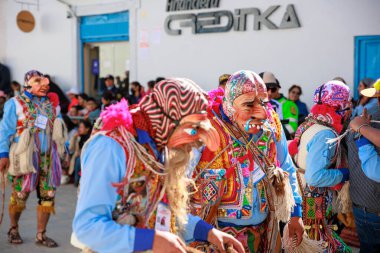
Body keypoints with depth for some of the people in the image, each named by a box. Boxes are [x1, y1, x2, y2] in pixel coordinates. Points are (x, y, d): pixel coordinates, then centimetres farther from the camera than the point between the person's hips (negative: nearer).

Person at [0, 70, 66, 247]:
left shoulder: (50, 105, 15)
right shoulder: (16, 103, -1)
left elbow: (56, 131, 18)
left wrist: (62, 149, 13)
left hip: (47, 158, 5)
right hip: (25, 157, -5)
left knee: (48, 196, 1)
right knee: (19, 196, 1)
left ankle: (41, 235, 13)